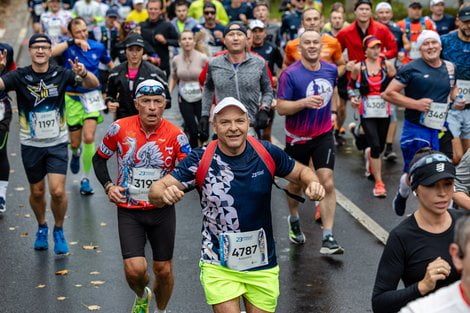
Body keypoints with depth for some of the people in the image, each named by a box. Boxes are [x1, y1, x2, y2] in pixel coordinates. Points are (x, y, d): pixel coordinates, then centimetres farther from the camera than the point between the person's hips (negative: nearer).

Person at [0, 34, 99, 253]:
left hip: (57, 143, -1)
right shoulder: (20, 76, -8)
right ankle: (41, 228, 40)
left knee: (58, 191, -10)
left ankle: (59, 230, 16)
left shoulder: (61, 74, -8)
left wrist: (83, 74, -37)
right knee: (37, 192, 13)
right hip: (31, 144, 1)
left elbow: (93, 84, -15)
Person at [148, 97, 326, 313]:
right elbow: (156, 192, -15)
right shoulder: (200, 160, -13)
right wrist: (164, 193, -39)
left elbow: (300, 172, 9)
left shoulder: (268, 153, -8)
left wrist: (312, 183, -14)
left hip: (262, 265, 2)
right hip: (218, 266, -2)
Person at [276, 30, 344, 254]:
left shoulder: (331, 70, -1)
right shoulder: (290, 74, -16)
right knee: (295, 183, 16)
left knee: (327, 183, -11)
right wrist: (304, 102, -31)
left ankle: (328, 238, -9)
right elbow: (281, 107, -19)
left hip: (324, 135, 2)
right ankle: (294, 220, 45)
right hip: (297, 138, -2)